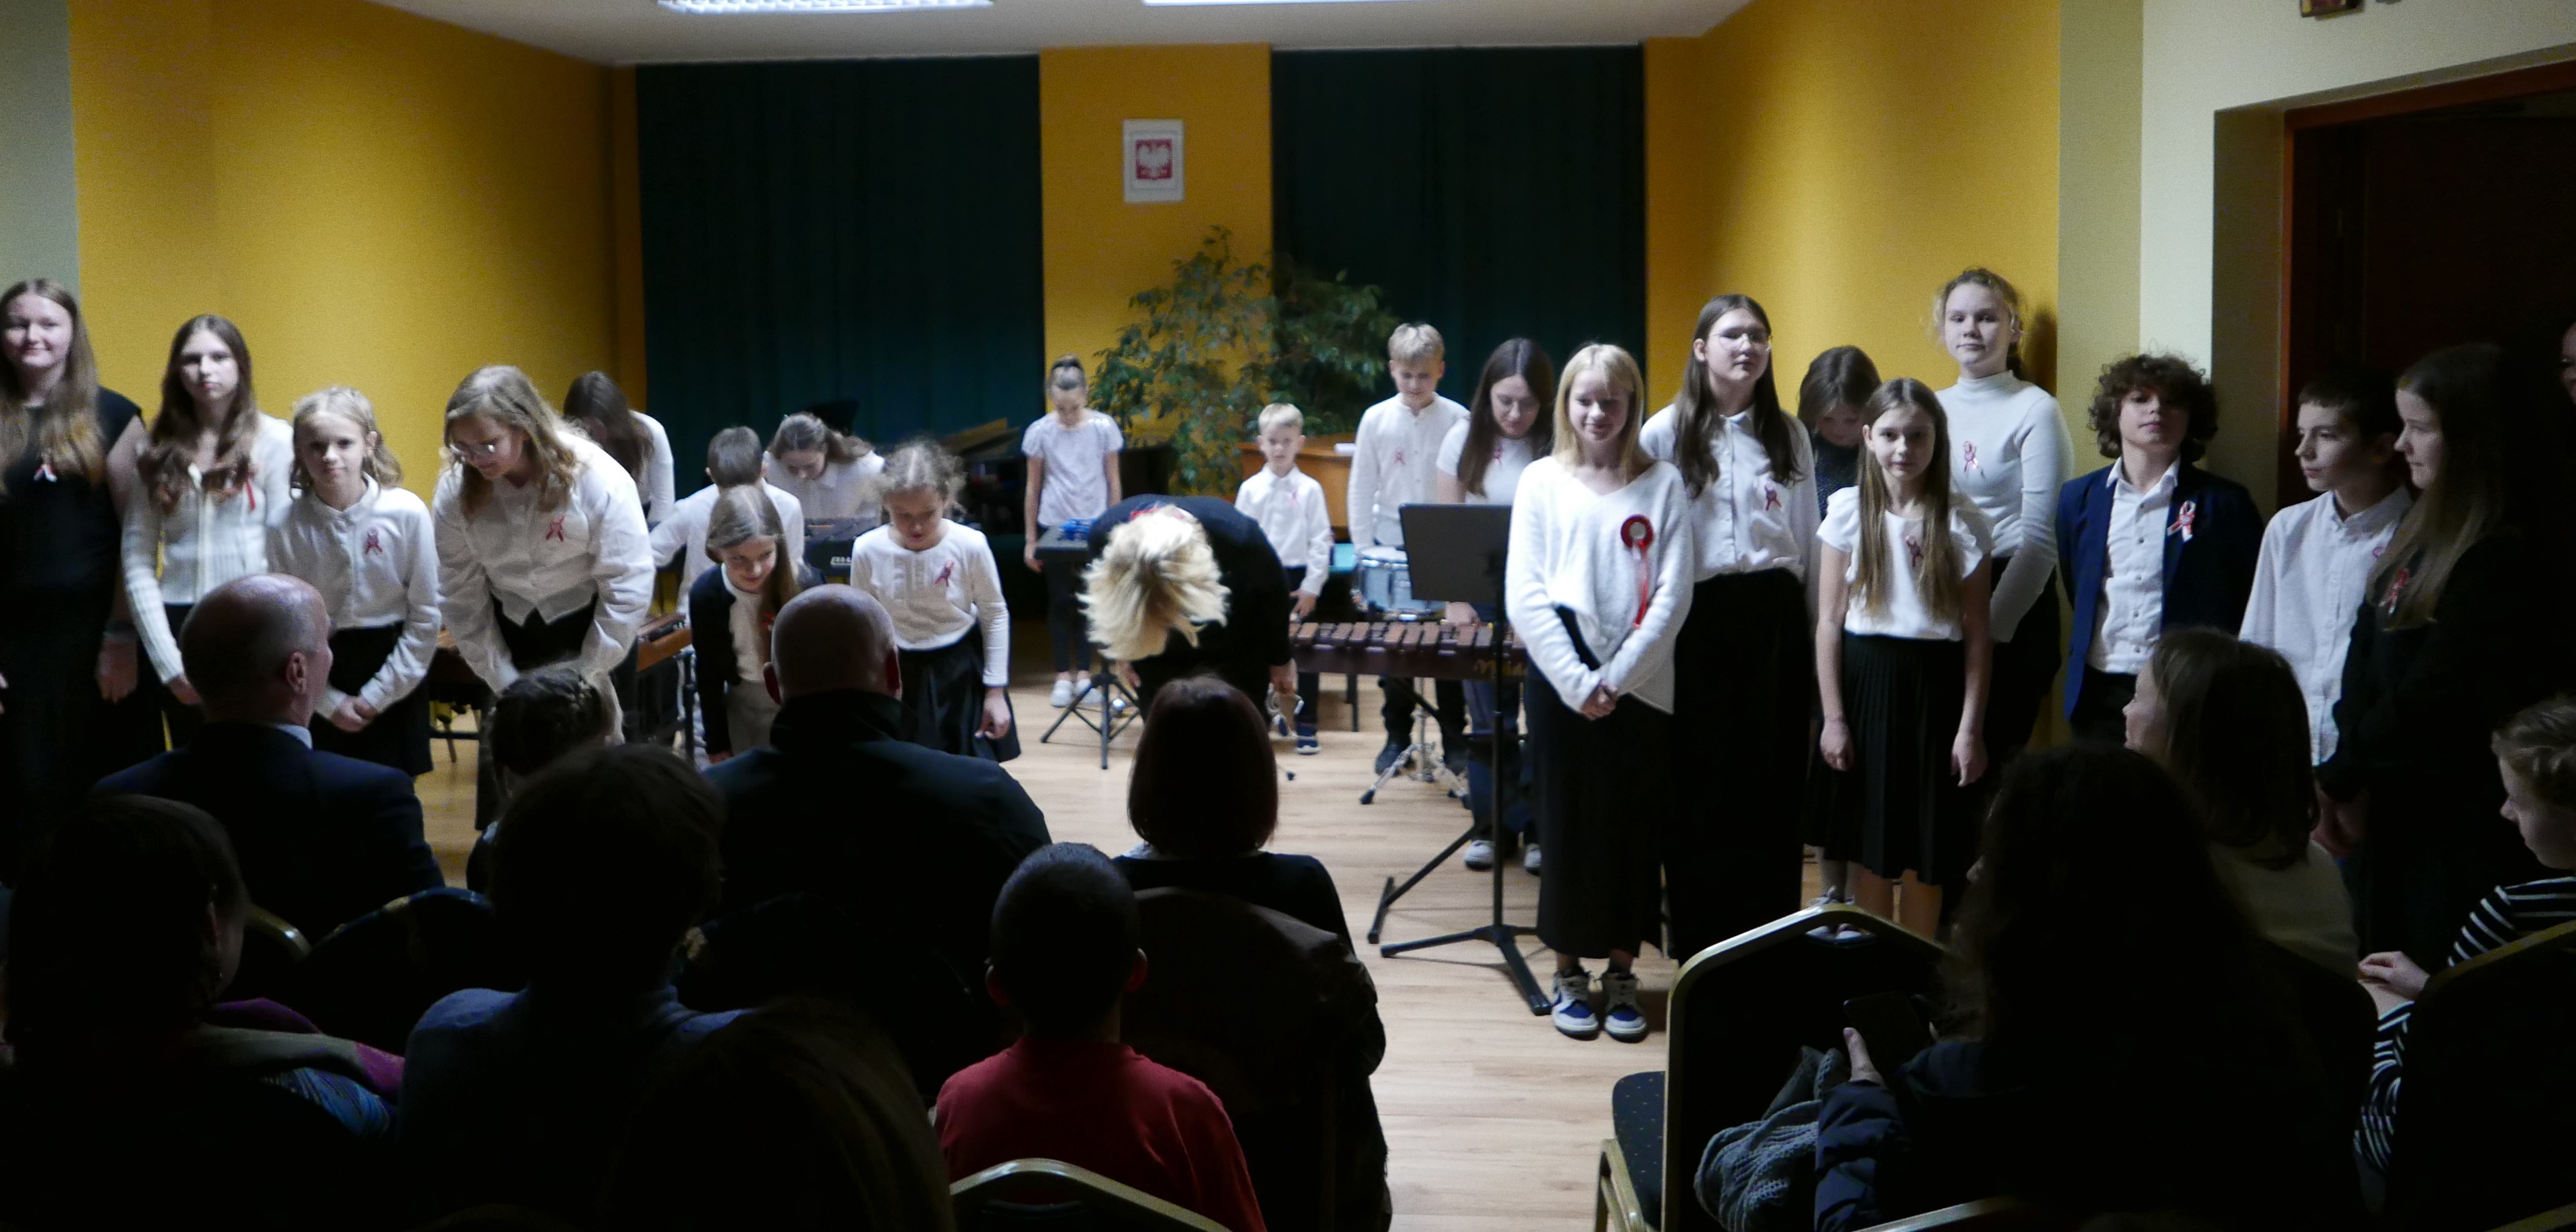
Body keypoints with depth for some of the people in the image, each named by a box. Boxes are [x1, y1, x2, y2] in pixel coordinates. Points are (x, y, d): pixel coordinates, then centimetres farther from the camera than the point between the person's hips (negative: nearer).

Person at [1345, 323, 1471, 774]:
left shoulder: (1458, 420, -5)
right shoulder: (1376, 420, -2)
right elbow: (1361, 490, 2)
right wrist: (1363, 551, -2)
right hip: (1391, 550, 1)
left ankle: (1454, 739, 15)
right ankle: (1397, 737, 20)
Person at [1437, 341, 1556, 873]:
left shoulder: (1559, 446, -9)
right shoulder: (1464, 440, 0)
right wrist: (1455, 600, -6)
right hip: (1483, 596, 2)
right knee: (1488, 718, 9)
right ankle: (1492, 825, 20)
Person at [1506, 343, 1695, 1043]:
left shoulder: (1663, 485, 3)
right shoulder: (1541, 482, 3)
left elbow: (1673, 593, -3)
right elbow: (1524, 595, -3)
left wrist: (1619, 677, -11)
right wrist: (1576, 681, -11)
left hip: (1642, 686, 0)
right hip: (1561, 682, 0)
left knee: (1635, 827, 5)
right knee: (1566, 824, 4)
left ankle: (1622, 974, 18)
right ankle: (1570, 974, 16)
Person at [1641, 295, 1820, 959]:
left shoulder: (1788, 435, 10)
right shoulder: (1666, 433, -1)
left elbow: (1808, 536, 14)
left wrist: (1813, 623, 13)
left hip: (1776, 612, 3)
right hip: (1701, 615, -3)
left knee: (1775, 777, 4)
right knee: (1703, 780, 2)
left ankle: (1771, 928, 14)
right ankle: (1699, 936, 13)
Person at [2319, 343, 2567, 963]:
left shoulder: (2506, 556, -18)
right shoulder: (2421, 530, 9)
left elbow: (2432, 695, -20)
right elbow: (2364, 664, 7)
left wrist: (2341, 776, -8)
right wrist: (2348, 782, -5)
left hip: (2459, 828, -8)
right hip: (2389, 812, 8)